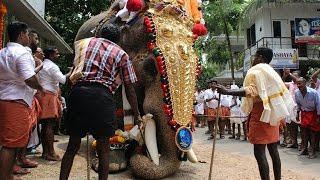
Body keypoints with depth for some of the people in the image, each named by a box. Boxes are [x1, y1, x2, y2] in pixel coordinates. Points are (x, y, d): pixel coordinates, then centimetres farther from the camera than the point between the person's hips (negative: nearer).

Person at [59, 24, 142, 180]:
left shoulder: (87, 42, 23)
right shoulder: (121, 54, 15)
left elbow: (74, 67, 26)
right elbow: (129, 88, 13)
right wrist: (136, 114, 20)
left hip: (78, 91, 3)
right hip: (101, 96, -3)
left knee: (73, 145, 14)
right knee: (103, 148, 8)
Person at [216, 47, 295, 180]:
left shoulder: (256, 70, -8)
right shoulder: (270, 71, 21)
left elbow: (252, 91, -25)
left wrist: (227, 92, -29)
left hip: (261, 113, -10)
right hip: (272, 113, 10)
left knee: (259, 152, -8)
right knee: (273, 150, 13)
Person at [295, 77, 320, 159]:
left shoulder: (313, 92, -27)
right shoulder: (296, 92, -14)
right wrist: (297, 113, 10)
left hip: (313, 113, -4)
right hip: (304, 112, 4)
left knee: (312, 131, -2)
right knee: (303, 130, 5)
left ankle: (312, 151, 5)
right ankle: (304, 149, 17)